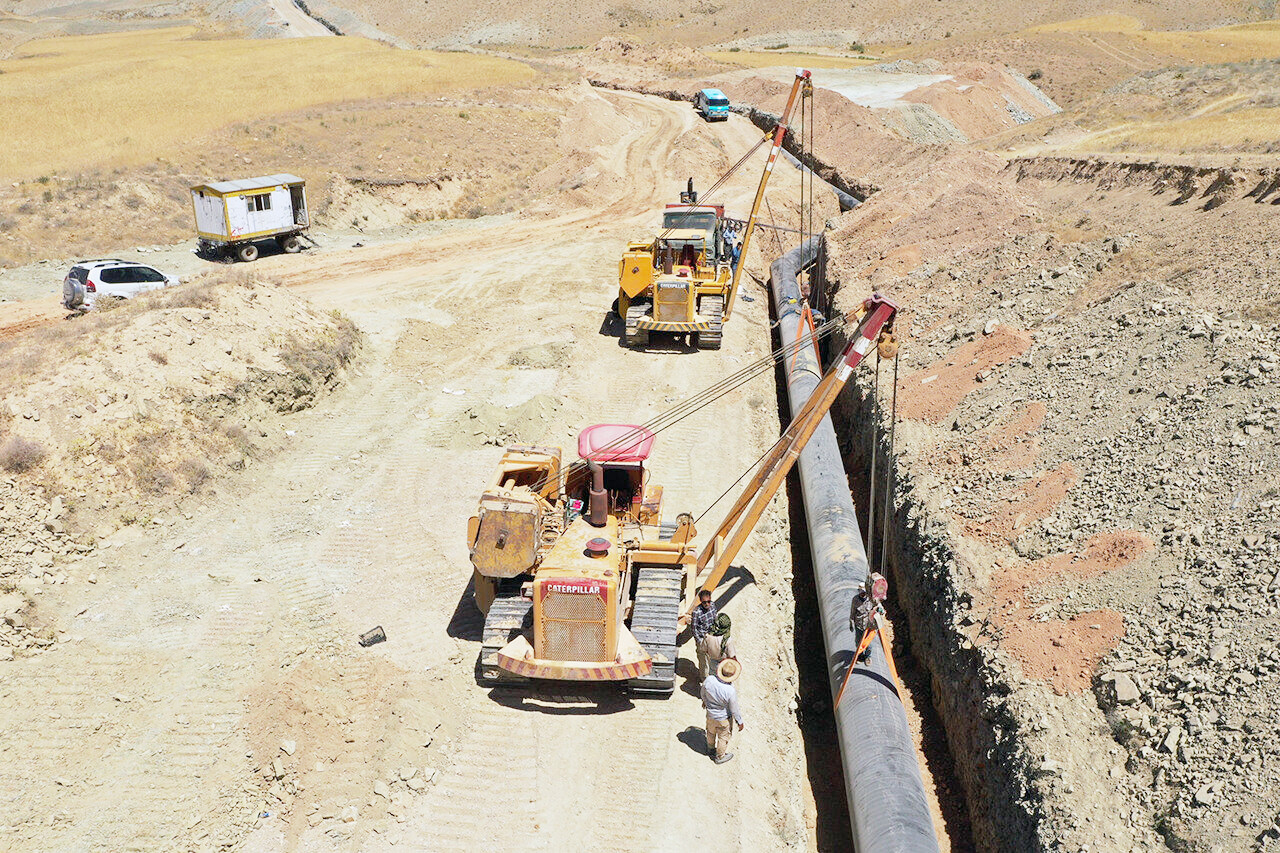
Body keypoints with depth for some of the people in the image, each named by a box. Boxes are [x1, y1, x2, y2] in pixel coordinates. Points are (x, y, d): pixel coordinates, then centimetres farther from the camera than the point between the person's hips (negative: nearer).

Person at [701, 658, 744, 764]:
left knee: (711, 733, 32)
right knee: (723, 737, 25)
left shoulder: (709, 680, -27)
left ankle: (710, 749, 59)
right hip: (723, 719, -4)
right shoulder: (730, 692, -39)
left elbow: (703, 693, -4)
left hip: (710, 715, 4)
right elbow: (734, 709, -22)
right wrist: (740, 722, -3)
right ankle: (720, 757, 48)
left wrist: (704, 700, 19)